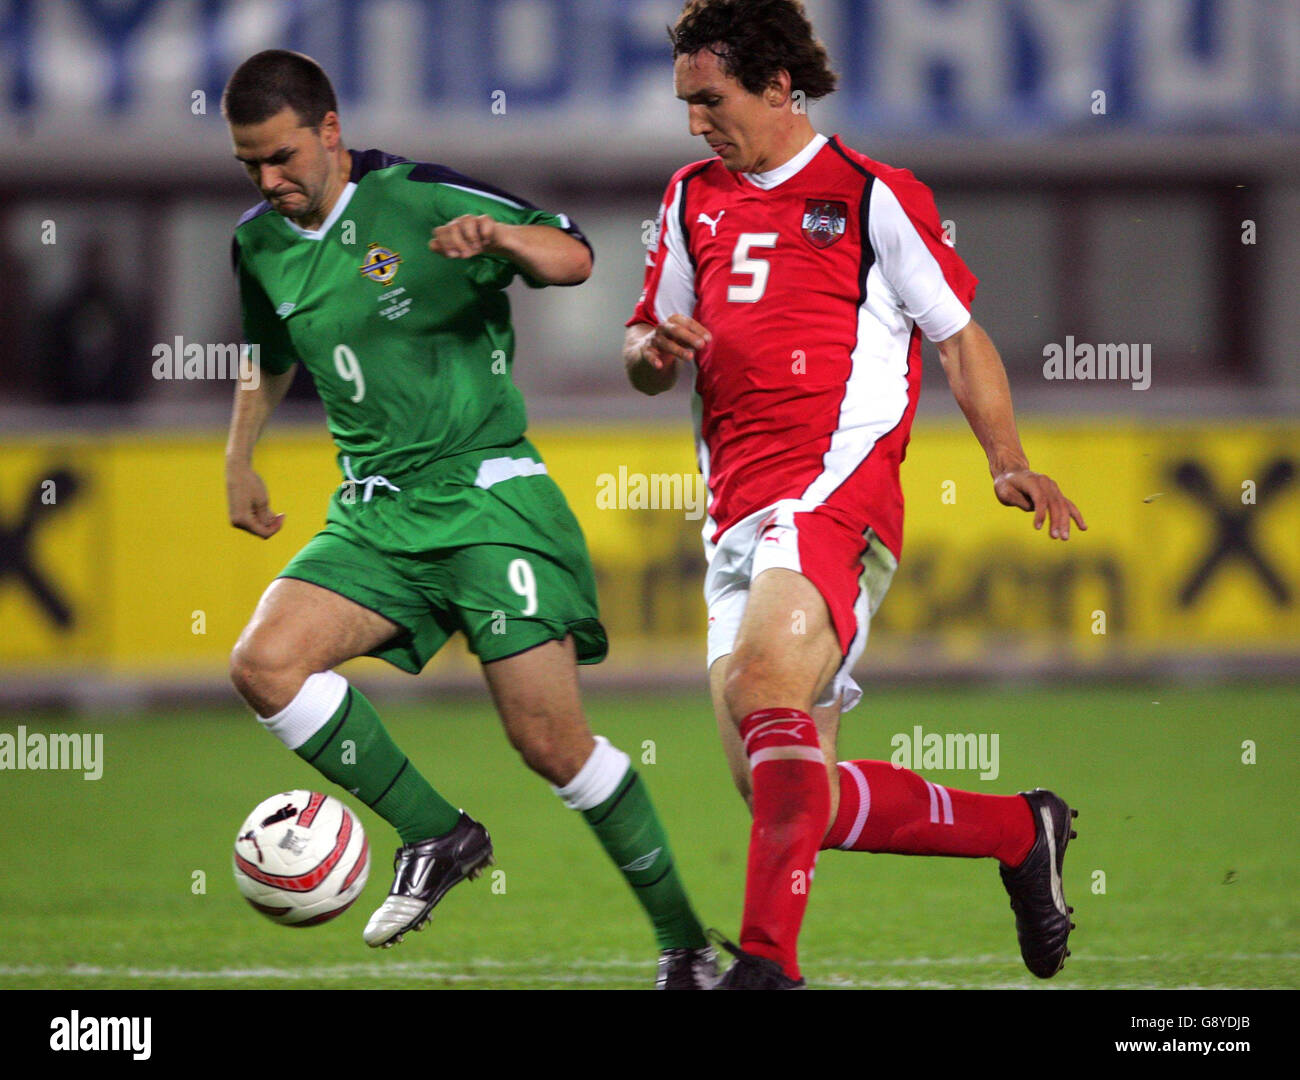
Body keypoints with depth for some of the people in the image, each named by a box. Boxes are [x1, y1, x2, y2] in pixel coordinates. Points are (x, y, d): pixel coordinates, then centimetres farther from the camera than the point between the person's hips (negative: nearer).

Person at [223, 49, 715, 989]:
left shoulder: (419, 200, -8)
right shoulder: (259, 244, 10)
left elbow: (574, 258, -14)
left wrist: (503, 237, -33)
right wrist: (238, 459, 28)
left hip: (488, 495, -5)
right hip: (375, 513, 6)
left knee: (552, 741, -12)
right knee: (264, 663, -19)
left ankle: (684, 939, 4)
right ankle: (436, 837, -3)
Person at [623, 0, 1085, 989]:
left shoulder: (875, 196, 2)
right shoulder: (695, 201, 19)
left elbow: (959, 336, 7)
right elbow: (643, 352, 25)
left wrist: (1008, 461, -6)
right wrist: (655, 350, 1)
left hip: (835, 494, -7)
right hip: (736, 517, 7)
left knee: (764, 686, -31)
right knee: (788, 795, 1)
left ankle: (768, 959, -36)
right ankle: (1020, 831, 19)